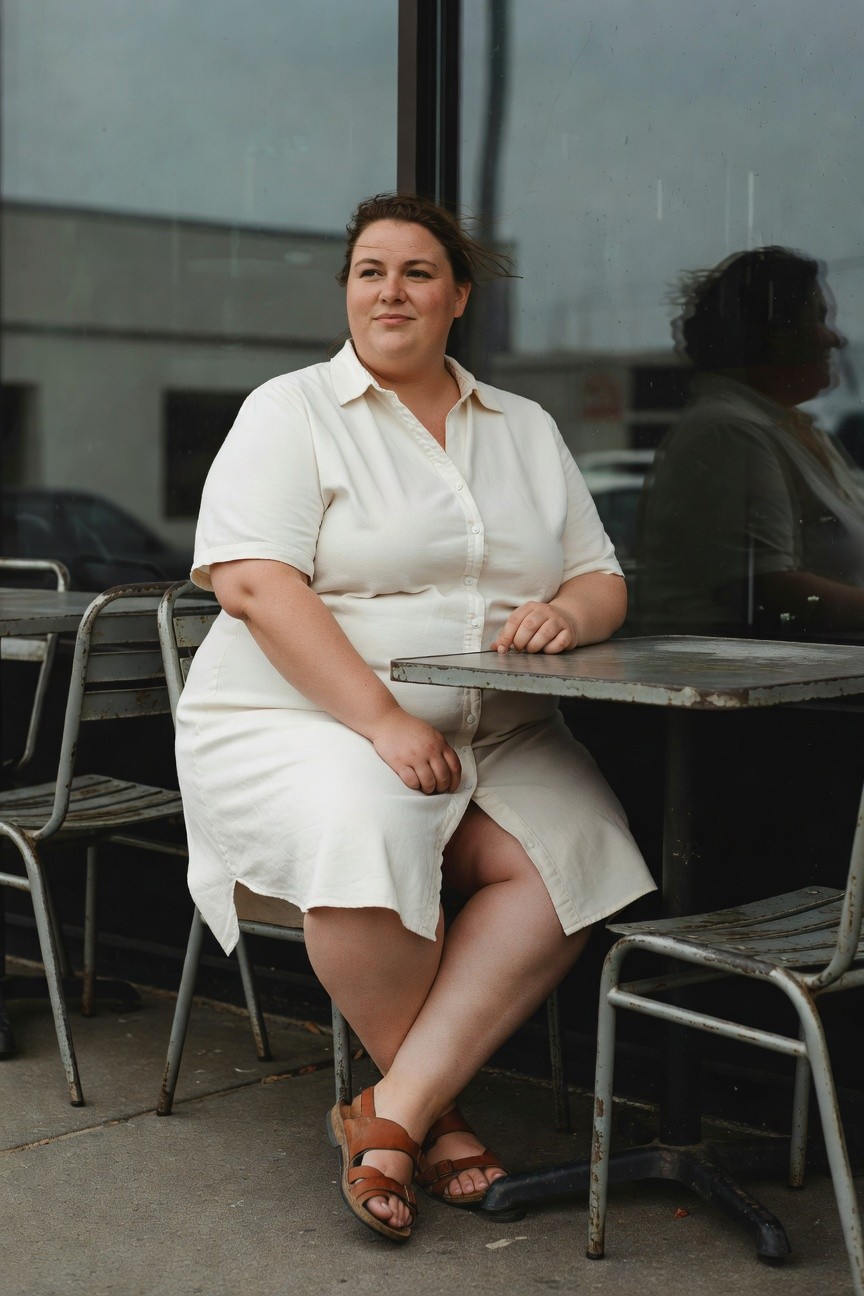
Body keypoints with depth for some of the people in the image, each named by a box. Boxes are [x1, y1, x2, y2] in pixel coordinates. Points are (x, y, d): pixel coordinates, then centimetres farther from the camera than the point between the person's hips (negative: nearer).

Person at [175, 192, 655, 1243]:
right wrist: (381, 722, -22)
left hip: (493, 738, 4)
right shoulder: (290, 412, 2)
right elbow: (251, 581, -12)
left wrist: (570, 613, -10)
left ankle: (392, 1113, -19)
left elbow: (603, 579, 18)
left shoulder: (527, 431, 18)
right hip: (295, 722, -4)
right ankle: (437, 1109, -10)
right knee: (368, 829, -36)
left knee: (572, 851, -25)